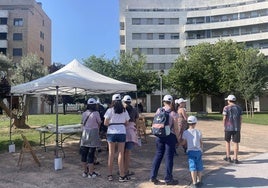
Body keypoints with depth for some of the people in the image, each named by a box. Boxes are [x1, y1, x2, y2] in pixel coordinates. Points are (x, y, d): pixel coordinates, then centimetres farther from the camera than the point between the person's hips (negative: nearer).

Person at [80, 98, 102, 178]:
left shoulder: (84, 113, 5)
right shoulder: (96, 113, -9)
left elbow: (82, 123, 10)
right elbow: (99, 123, 0)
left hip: (84, 134, 5)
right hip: (93, 134, -5)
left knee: (84, 153, 12)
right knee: (91, 154, -1)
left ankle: (85, 172, 23)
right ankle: (91, 173, 7)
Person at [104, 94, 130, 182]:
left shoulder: (110, 110, -3)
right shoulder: (124, 111, 3)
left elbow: (105, 123, -5)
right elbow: (126, 123, 7)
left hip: (111, 133, 0)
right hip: (122, 132, 1)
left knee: (111, 154, 9)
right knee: (121, 154, 5)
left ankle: (110, 175, 17)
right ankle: (122, 175, 10)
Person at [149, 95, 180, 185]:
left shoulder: (158, 111, 2)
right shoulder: (173, 114, -9)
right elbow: (175, 128, -8)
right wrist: (178, 138, 3)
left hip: (159, 136, 4)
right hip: (170, 136, -4)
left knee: (158, 155, 14)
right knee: (169, 157, 5)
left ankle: (153, 176, 17)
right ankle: (168, 179, 15)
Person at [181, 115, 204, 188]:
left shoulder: (185, 132, -2)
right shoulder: (198, 132, 3)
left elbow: (183, 143, 2)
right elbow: (201, 143, 9)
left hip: (191, 151, -2)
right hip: (198, 151, 2)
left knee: (193, 167, 0)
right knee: (199, 167, 13)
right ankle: (199, 181, 22)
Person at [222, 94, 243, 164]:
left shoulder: (226, 108, -7)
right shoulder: (239, 107, 5)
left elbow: (224, 118, -9)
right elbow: (240, 118, 4)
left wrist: (224, 126, 3)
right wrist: (239, 127, 12)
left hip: (228, 127, -2)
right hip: (237, 128, 2)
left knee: (227, 141, 15)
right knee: (236, 143, 4)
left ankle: (228, 157, 16)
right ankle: (235, 159, 5)